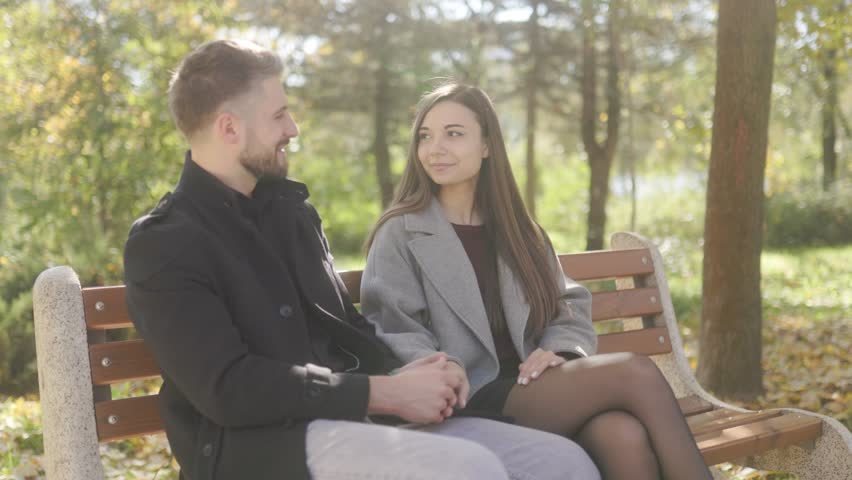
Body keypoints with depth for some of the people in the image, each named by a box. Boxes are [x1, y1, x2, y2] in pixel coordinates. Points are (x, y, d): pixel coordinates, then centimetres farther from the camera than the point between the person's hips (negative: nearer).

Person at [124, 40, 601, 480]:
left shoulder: (289, 206, 16)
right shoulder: (162, 244, -7)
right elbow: (228, 388, -17)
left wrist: (400, 372, -1)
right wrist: (384, 393, -17)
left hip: (345, 421, 7)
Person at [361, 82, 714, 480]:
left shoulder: (516, 229, 20)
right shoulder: (401, 234, 4)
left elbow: (570, 307, 16)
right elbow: (394, 332, -5)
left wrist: (558, 351, -7)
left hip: (536, 388, 5)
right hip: (473, 402, -5)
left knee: (627, 437, -31)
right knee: (636, 373, -25)